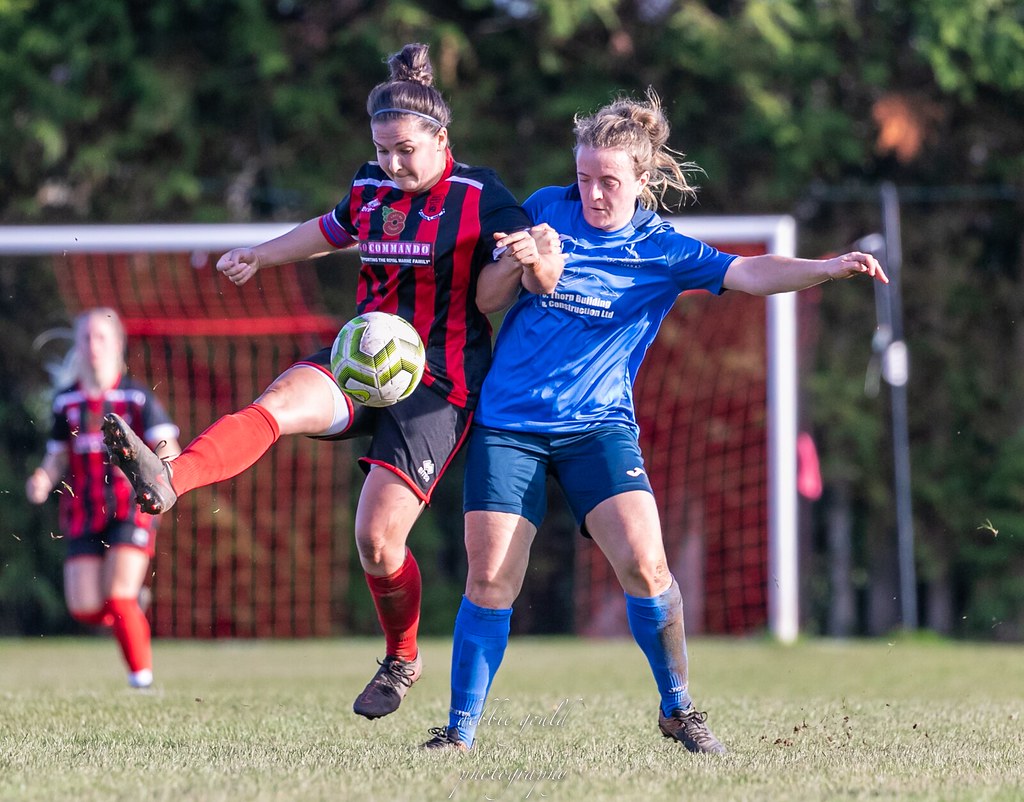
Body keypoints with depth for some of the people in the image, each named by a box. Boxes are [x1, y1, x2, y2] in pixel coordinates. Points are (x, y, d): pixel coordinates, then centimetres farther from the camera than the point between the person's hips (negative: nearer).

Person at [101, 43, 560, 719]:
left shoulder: (482, 198, -7)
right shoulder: (371, 188, 9)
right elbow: (331, 231, 31)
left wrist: (524, 256, -27)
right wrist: (260, 256, 34)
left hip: (437, 385, -5)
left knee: (378, 541, -10)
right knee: (277, 402, -29)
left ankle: (402, 662, 19)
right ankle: (166, 482, -54)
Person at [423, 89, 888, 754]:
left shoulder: (662, 250, -1)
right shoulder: (547, 208, 5)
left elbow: (747, 273, -15)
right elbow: (488, 296, 12)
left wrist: (828, 268, -31)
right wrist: (521, 265, -11)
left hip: (597, 425, -1)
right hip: (507, 422, 1)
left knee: (645, 565, -17)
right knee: (490, 578, -5)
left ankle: (678, 709, 2)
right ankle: (461, 729, 7)